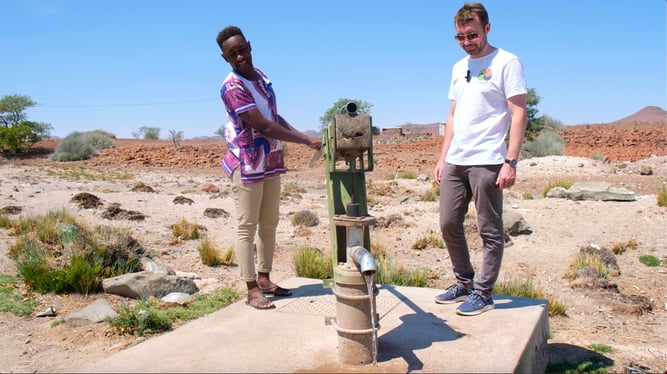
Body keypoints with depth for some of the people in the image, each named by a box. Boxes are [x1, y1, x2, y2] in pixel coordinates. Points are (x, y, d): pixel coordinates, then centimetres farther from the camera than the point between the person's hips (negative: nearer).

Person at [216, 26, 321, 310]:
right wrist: (306, 142, -21)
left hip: (271, 162, 8)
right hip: (247, 165, -8)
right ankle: (252, 289, 6)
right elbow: (263, 126, -24)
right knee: (247, 227, -1)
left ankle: (264, 279, 24)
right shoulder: (232, 87, -18)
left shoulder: (260, 76, 8)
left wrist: (305, 137, 3)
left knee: (269, 224, 13)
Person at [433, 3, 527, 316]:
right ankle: (464, 282, 25)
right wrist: (443, 157, 15)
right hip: (454, 162, 7)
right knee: (449, 224, 10)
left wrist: (510, 161, -16)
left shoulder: (506, 63, -3)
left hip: (487, 162, -7)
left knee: (490, 231, 2)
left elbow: (519, 114, -9)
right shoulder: (458, 68, 17)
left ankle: (482, 293, 13)